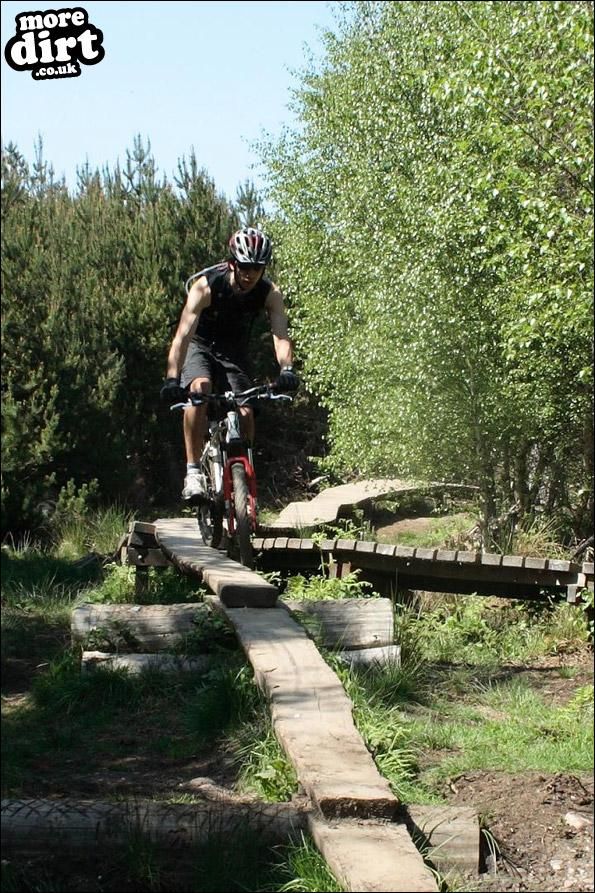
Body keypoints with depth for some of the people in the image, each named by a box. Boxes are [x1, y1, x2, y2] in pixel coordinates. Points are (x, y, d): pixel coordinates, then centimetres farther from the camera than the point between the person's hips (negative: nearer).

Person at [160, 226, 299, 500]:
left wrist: (286, 369, -53)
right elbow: (183, 334, -37)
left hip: (235, 353, 3)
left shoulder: (270, 293, -21)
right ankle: (193, 472, -31)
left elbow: (280, 334, -32)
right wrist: (172, 379, -50)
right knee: (199, 388, -32)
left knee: (246, 413, -12)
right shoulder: (206, 286, -29)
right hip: (200, 346, -3)